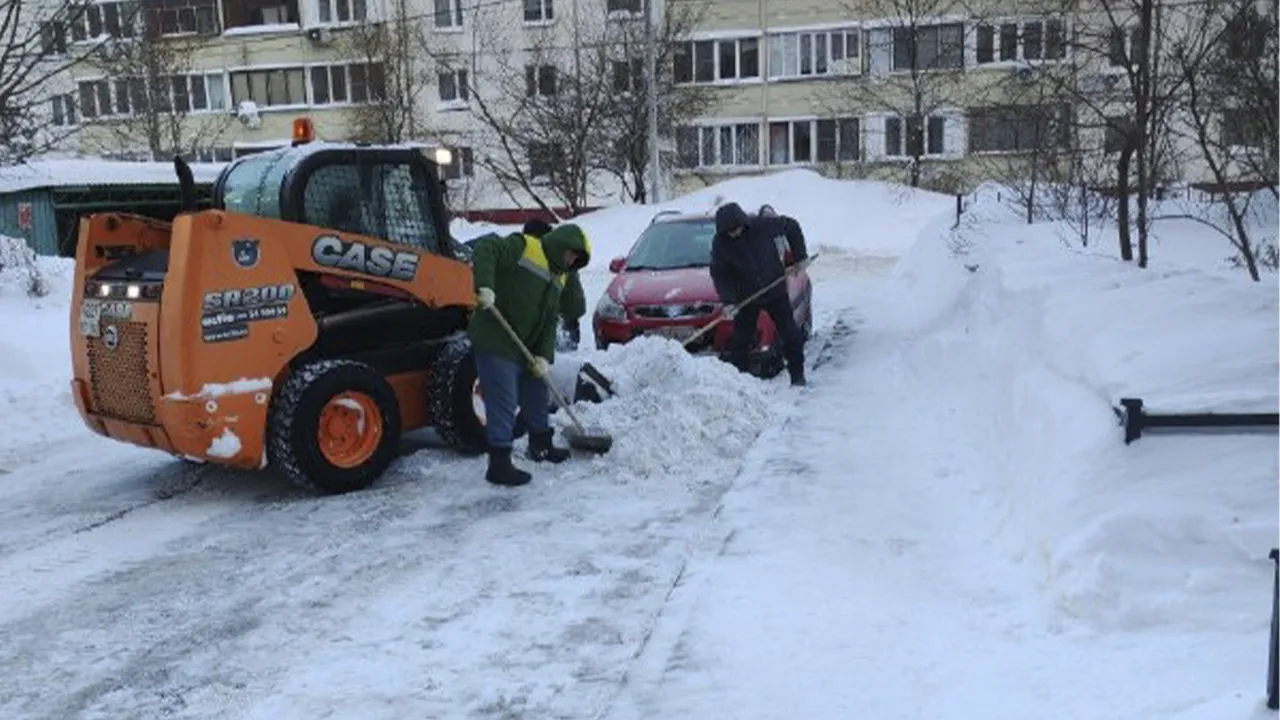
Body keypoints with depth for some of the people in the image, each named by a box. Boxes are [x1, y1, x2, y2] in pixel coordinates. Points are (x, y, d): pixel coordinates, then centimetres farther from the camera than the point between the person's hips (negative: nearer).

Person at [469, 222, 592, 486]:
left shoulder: (557, 279, 16)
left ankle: (541, 445, 42)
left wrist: (544, 356, -2)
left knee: (537, 394, 22)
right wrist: (484, 286, -36)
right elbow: (486, 248, -23)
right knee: (503, 404, -7)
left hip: (523, 347, 9)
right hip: (494, 343, -9)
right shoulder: (522, 247, -8)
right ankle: (499, 465, 0)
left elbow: (550, 322, 11)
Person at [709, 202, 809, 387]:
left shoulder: (763, 225, -18)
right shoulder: (720, 243, -15)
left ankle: (797, 374, 18)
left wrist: (799, 256, -2)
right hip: (746, 297, 0)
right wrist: (727, 301, -21)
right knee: (740, 340, -1)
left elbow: (792, 226, -2)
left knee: (790, 334, 4)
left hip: (775, 290, 0)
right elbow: (719, 274, -8)